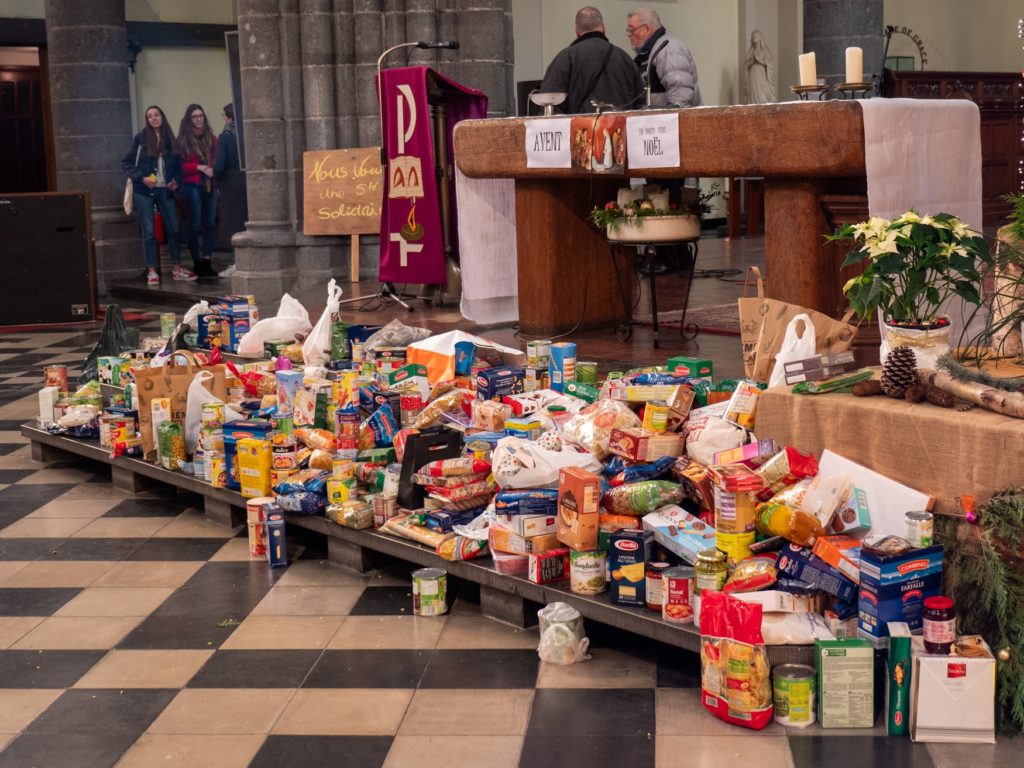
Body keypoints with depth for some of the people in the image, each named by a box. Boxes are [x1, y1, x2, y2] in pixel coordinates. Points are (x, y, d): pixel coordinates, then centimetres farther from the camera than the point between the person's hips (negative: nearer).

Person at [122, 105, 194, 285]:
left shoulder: (169, 139, 9)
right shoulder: (140, 138, 0)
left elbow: (177, 164, 15)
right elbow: (127, 163, 1)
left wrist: (176, 180, -2)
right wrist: (141, 178, -12)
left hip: (165, 190, 3)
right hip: (144, 191, -3)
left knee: (173, 228, 3)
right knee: (149, 232, 0)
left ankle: (177, 269, 12)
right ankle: (152, 271, 6)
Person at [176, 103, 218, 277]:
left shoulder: (211, 138, 12)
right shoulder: (183, 140, 0)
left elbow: (217, 161, 13)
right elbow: (180, 165, -4)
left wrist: (213, 170, -7)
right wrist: (199, 167, -13)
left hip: (210, 185, 4)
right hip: (192, 185, -4)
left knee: (210, 223, 2)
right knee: (194, 223, -2)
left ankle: (207, 261, 7)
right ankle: (197, 261, 4)